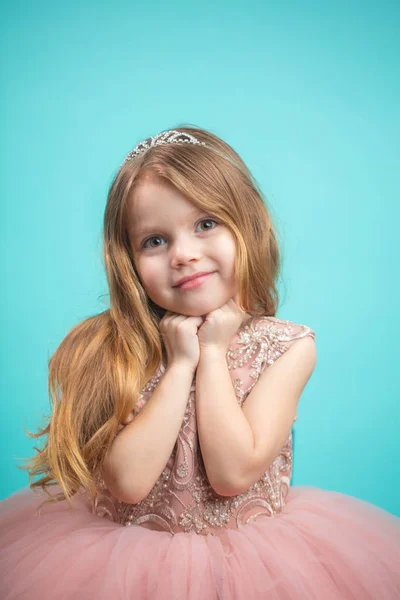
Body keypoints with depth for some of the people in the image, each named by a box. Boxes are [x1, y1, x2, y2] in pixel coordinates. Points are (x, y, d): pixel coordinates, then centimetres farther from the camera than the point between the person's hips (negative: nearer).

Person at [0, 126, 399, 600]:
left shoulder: (286, 346, -12)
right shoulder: (112, 347, -12)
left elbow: (232, 473, -19)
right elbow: (128, 481, -20)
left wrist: (212, 352, -18)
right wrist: (180, 364, -22)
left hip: (247, 553, 1)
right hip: (132, 554, 0)